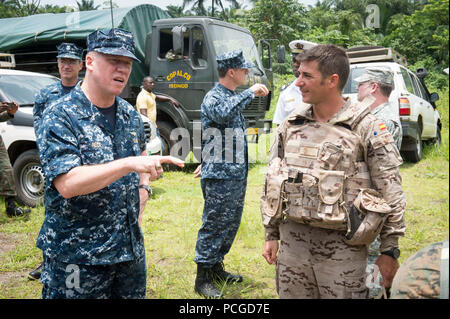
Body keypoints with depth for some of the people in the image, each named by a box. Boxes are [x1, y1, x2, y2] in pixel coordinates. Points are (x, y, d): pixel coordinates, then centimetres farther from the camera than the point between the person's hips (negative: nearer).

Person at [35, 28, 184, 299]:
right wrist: (129, 164, -33)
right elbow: (68, 184, -26)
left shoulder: (131, 115, 6)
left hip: (131, 247, 6)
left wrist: (143, 188, 9)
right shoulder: (60, 117, -14)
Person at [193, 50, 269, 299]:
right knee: (213, 225, -3)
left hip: (237, 175, 9)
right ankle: (203, 279, 8)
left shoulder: (233, 97, 17)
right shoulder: (213, 97, -11)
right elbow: (223, 113, -36)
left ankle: (216, 268, 30)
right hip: (220, 178, -9)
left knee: (231, 224, 16)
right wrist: (250, 92, -26)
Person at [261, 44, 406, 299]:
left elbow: (391, 193, -5)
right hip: (292, 242, 5)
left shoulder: (367, 129, -8)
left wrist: (390, 251, -4)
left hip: (342, 247, -4)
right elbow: (271, 182, 13)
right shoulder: (290, 126, 6)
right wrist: (271, 235, 12)